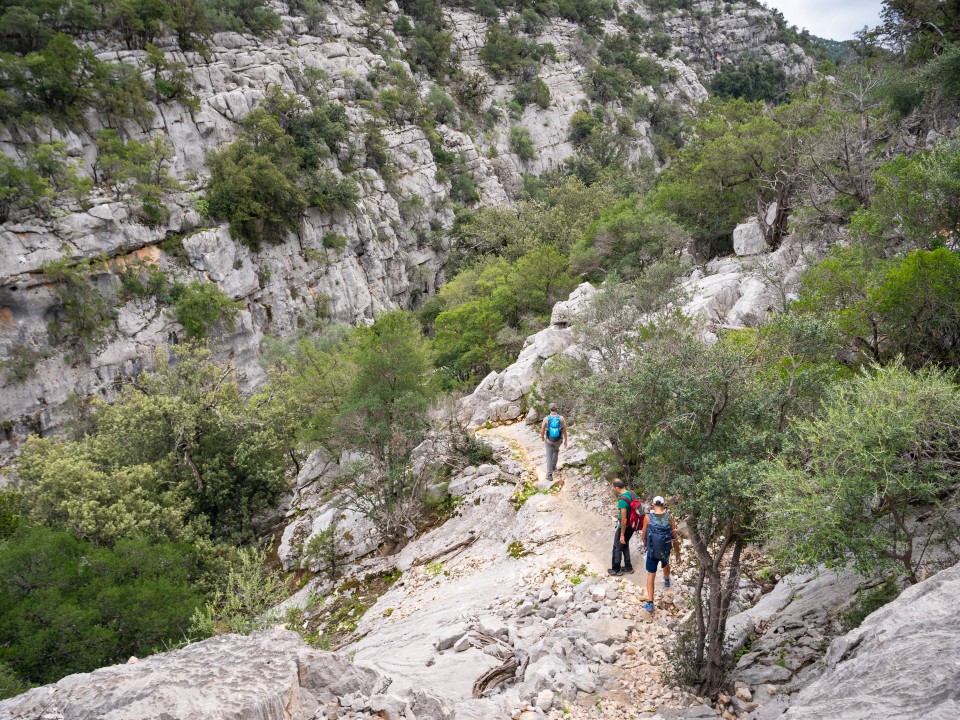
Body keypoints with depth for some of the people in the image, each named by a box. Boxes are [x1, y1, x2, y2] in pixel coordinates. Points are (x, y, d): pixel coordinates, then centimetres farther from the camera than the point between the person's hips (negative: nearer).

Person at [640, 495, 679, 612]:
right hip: (665, 551, 2)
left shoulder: (648, 517, -16)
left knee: (651, 575, 9)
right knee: (665, 564, 34)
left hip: (652, 551, -2)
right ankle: (667, 581, 64)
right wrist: (678, 554, 4)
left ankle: (650, 603, 4)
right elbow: (674, 539, -8)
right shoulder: (670, 518, -13)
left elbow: (643, 536, -6)